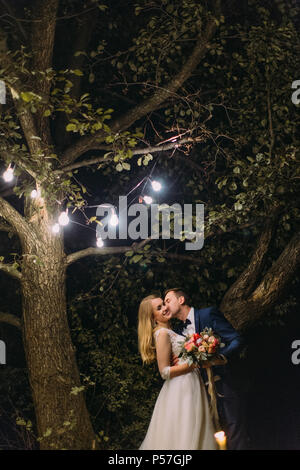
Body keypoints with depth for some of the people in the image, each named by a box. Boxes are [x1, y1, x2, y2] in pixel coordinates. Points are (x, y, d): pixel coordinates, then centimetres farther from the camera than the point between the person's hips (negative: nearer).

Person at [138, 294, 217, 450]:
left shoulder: (170, 331, 15)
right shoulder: (162, 334, -14)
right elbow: (164, 371, -17)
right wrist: (193, 364, -19)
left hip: (191, 385, 9)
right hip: (181, 389, -9)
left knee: (195, 434, 10)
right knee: (185, 435, -7)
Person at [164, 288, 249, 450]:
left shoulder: (208, 314, -3)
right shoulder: (178, 331, 16)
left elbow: (237, 340, -10)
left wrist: (219, 358, -25)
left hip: (224, 387, -6)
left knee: (235, 432, -6)